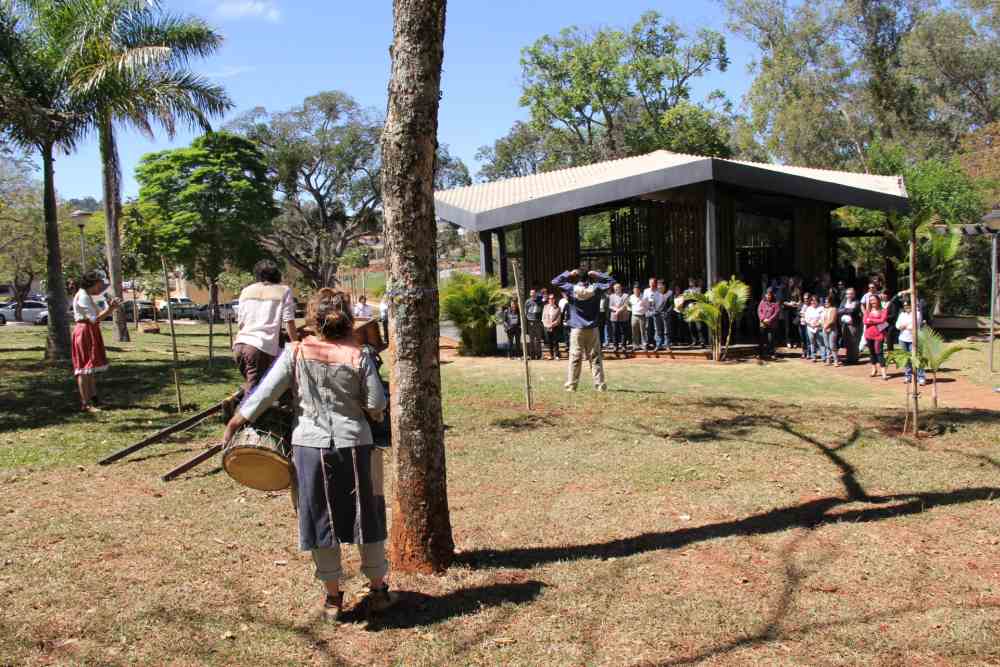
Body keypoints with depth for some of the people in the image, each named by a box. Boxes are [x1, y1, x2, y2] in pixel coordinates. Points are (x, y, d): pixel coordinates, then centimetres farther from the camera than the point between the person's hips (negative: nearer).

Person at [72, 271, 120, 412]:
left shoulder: (87, 296, 17)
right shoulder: (82, 296, -15)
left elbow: (98, 314, 15)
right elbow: (94, 318, -20)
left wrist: (110, 307, 3)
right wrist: (110, 308, -16)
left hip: (90, 333, 11)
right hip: (85, 332, -11)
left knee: (91, 367, 16)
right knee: (85, 368, -10)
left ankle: (93, 398, 25)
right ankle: (85, 404, -10)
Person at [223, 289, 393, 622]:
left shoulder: (296, 352, -5)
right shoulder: (359, 356, -6)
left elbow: (265, 393, -4)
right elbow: (376, 405, -7)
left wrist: (234, 424, 6)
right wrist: (374, 417, 16)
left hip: (310, 445, 0)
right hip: (354, 444, 0)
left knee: (321, 520, 12)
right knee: (366, 517, 14)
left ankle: (333, 598, 22)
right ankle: (378, 591, 25)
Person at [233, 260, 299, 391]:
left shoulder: (246, 290, 20)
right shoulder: (284, 291, 7)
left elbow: (240, 323, 21)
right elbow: (289, 322, -1)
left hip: (239, 345, 5)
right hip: (262, 347, -5)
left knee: (250, 388, 21)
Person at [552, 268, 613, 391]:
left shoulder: (571, 289, -7)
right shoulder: (596, 289, -3)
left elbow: (555, 281, 2)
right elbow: (610, 281, 11)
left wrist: (569, 274, 4)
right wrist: (597, 275, 9)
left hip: (577, 330, -1)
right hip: (592, 330, 1)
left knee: (574, 358, 2)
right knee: (596, 358, 5)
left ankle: (571, 385, 2)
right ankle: (600, 385, 6)